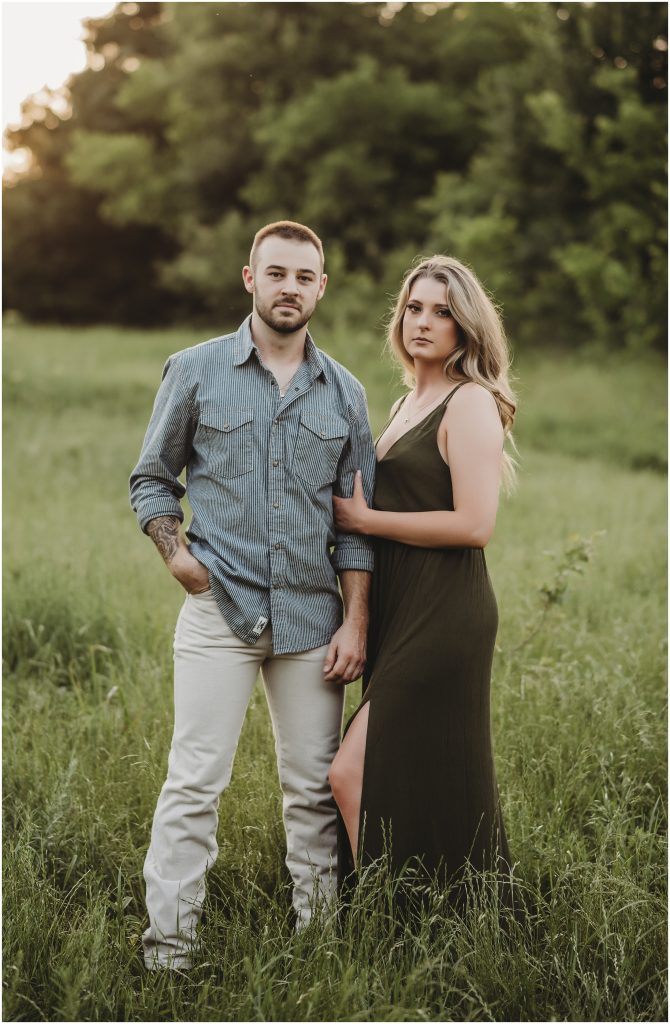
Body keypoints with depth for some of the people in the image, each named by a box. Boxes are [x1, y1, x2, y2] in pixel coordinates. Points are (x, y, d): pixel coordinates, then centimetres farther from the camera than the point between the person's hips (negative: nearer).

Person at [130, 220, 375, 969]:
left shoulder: (343, 393, 9)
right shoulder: (196, 371, 3)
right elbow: (151, 479, 10)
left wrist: (356, 622, 2)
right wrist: (177, 554, -6)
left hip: (312, 616, 2)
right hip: (220, 607, -2)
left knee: (313, 788, 6)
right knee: (194, 783, -5)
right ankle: (167, 948, 2)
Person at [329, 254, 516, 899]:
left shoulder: (470, 403, -9)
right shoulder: (406, 406, 18)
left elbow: (474, 524, -19)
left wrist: (364, 518, -12)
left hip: (442, 620, -9)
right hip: (398, 615, 9)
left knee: (353, 774, -13)